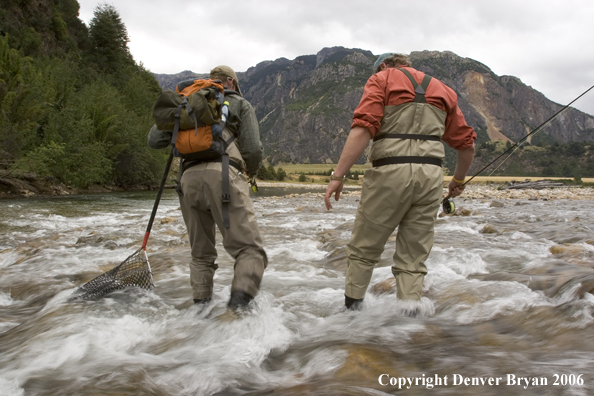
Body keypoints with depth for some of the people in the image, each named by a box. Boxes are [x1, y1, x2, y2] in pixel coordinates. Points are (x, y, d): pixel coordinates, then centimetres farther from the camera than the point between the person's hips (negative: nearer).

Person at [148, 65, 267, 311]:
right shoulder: (240, 104, 20)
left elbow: (154, 140, 23)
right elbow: (253, 149, 7)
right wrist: (252, 171, 28)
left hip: (188, 179, 5)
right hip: (223, 174, -4)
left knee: (201, 253, 17)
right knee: (249, 248, -7)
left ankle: (201, 305, 12)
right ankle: (239, 303, -27)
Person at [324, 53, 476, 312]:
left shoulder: (382, 79, 8)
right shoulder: (442, 90, 23)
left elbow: (363, 128, -10)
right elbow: (467, 144, 21)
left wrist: (338, 175, -13)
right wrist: (459, 179, 36)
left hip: (391, 172, -4)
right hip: (430, 174, 4)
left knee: (363, 250, 9)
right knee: (413, 258, 10)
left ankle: (351, 309, 14)